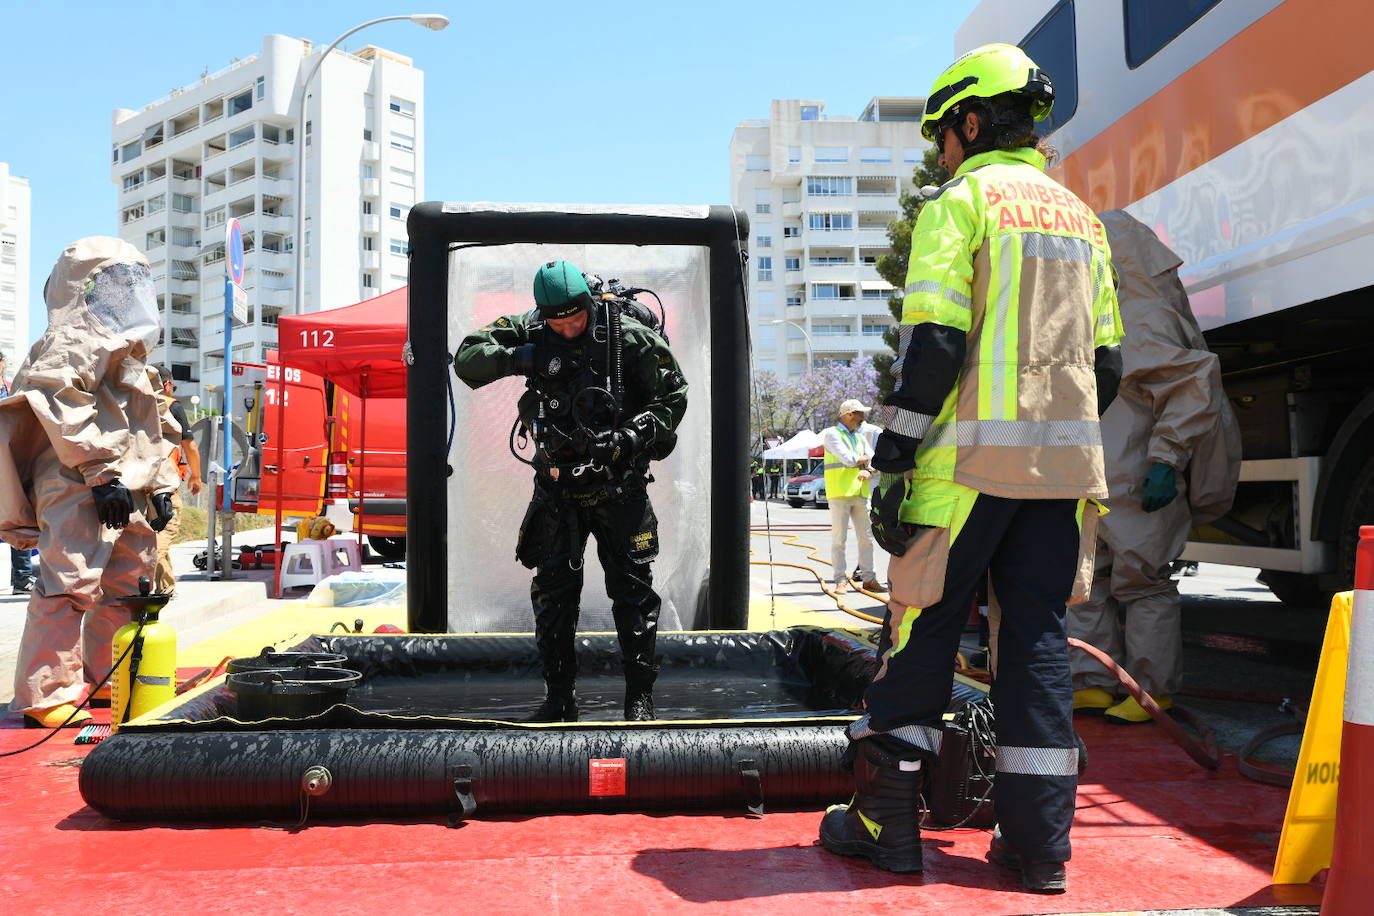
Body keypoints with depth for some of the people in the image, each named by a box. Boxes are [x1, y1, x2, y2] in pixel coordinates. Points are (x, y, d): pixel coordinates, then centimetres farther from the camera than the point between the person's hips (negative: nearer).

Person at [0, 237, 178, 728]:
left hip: (126, 493, 11)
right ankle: (47, 695, -10)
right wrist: (100, 470, -24)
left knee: (125, 588, 15)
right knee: (70, 584, -14)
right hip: (79, 490, -10)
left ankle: (102, 677, 26)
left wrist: (159, 486, 20)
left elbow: (148, 431, 29)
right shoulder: (77, 339, -3)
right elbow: (63, 400, -20)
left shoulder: (128, 352, 28)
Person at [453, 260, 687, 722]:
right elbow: (467, 358, -4)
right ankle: (559, 698, 18)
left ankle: (640, 697, 10)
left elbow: (673, 396, -5)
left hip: (619, 485, -3)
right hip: (557, 486, 3)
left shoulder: (630, 337, -10)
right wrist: (517, 358, -22)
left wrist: (629, 439, -19)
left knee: (632, 588, -2)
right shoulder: (528, 331, -2)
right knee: (552, 589, 5)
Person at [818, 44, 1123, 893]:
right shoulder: (1081, 217, 19)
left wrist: (894, 455, -12)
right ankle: (1039, 840, 12)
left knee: (922, 631, 3)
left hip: (973, 453, -6)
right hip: (1065, 458, 6)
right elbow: (1107, 363, 16)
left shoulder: (960, 203, -2)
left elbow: (934, 343, -14)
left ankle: (886, 822, 10)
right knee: (1040, 640, 8)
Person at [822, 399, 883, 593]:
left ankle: (868, 578, 10)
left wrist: (867, 471, -10)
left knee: (866, 537, 5)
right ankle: (841, 580, 0)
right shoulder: (832, 434, -2)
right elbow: (848, 459, -15)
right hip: (839, 493, -7)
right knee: (839, 539, -5)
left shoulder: (860, 438, 20)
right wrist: (864, 459, 4)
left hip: (860, 494, 7)